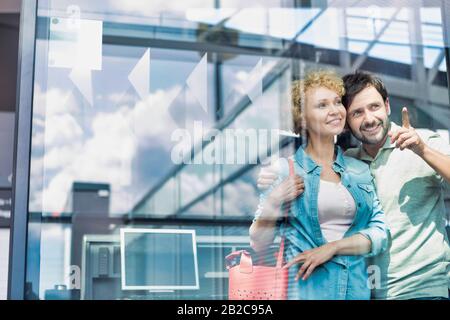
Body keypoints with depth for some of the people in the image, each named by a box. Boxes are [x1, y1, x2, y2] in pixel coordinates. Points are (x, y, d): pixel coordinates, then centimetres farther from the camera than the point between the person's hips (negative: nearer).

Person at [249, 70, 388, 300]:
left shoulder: (361, 170, 7)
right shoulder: (285, 169, -4)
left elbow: (381, 233, -1)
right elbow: (259, 244, -3)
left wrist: (332, 247, -14)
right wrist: (273, 202, -18)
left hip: (356, 286, 3)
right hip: (305, 287, -3)